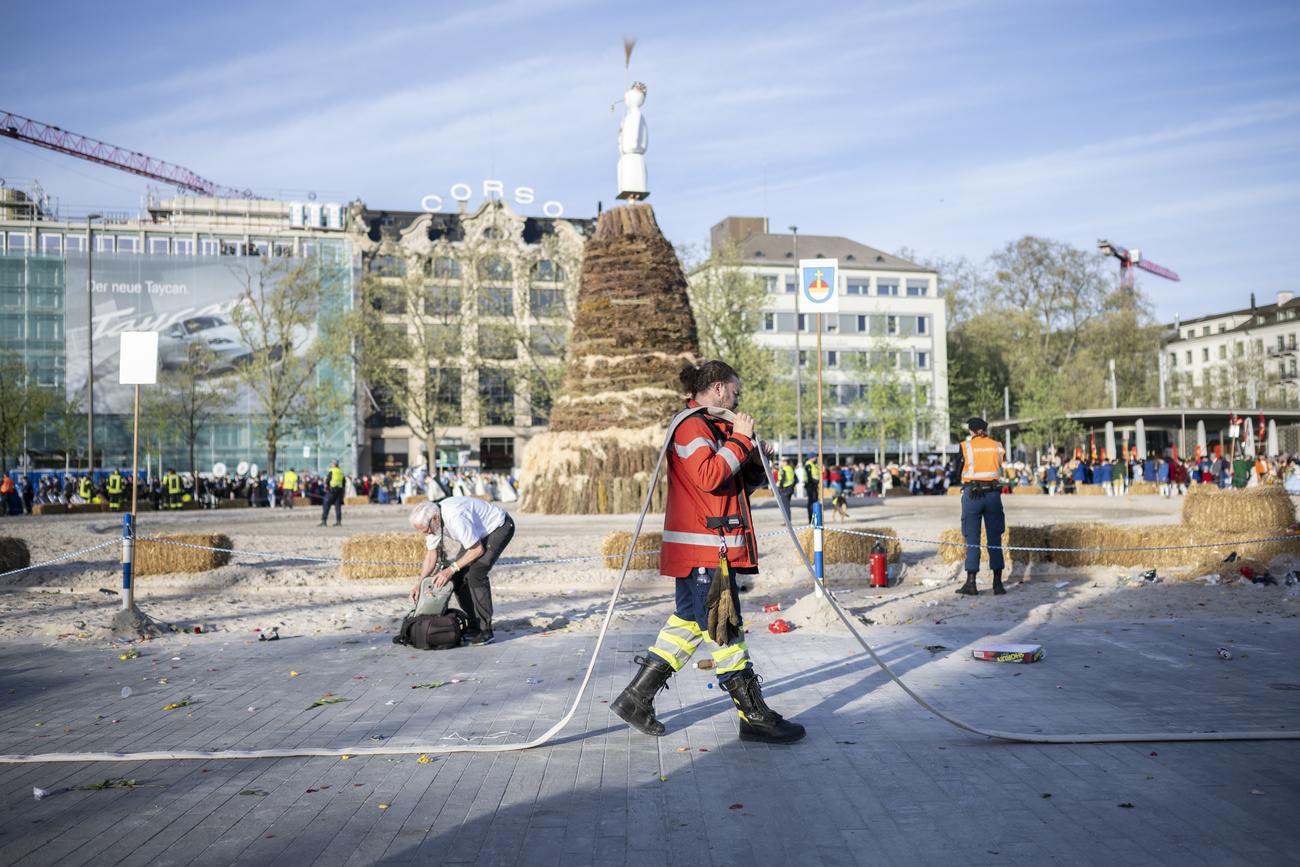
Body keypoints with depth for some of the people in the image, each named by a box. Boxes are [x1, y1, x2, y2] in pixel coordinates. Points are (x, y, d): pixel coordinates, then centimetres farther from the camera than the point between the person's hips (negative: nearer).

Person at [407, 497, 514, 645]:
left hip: (500, 526, -9)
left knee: (475, 573, -23)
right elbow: (431, 555, 2)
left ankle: (485, 631, -16)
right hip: (480, 532, 9)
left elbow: (478, 550, -27)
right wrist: (419, 585, -6)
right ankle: (473, 627, 9)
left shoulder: (456, 517, -37)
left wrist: (451, 569, -26)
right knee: (458, 576, 0)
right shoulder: (431, 520, -10)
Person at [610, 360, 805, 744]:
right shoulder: (691, 426, -11)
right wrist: (740, 440, -17)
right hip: (703, 547, -11)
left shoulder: (714, 427, 22)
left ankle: (636, 699, 18)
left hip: (700, 549, 11)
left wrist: (756, 462, 5)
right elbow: (709, 477, -26)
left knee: (688, 622, 13)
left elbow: (738, 482, 24)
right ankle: (755, 718, 3)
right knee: (724, 628, -4)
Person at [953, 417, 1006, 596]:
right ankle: (998, 584, 8)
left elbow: (959, 470, 4)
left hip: (972, 495, -2)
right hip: (993, 494, 2)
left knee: (972, 540, 3)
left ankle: (971, 584, 4)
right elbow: (999, 467, 12)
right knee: (995, 539, 8)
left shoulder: (966, 446, -4)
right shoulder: (997, 446, 4)